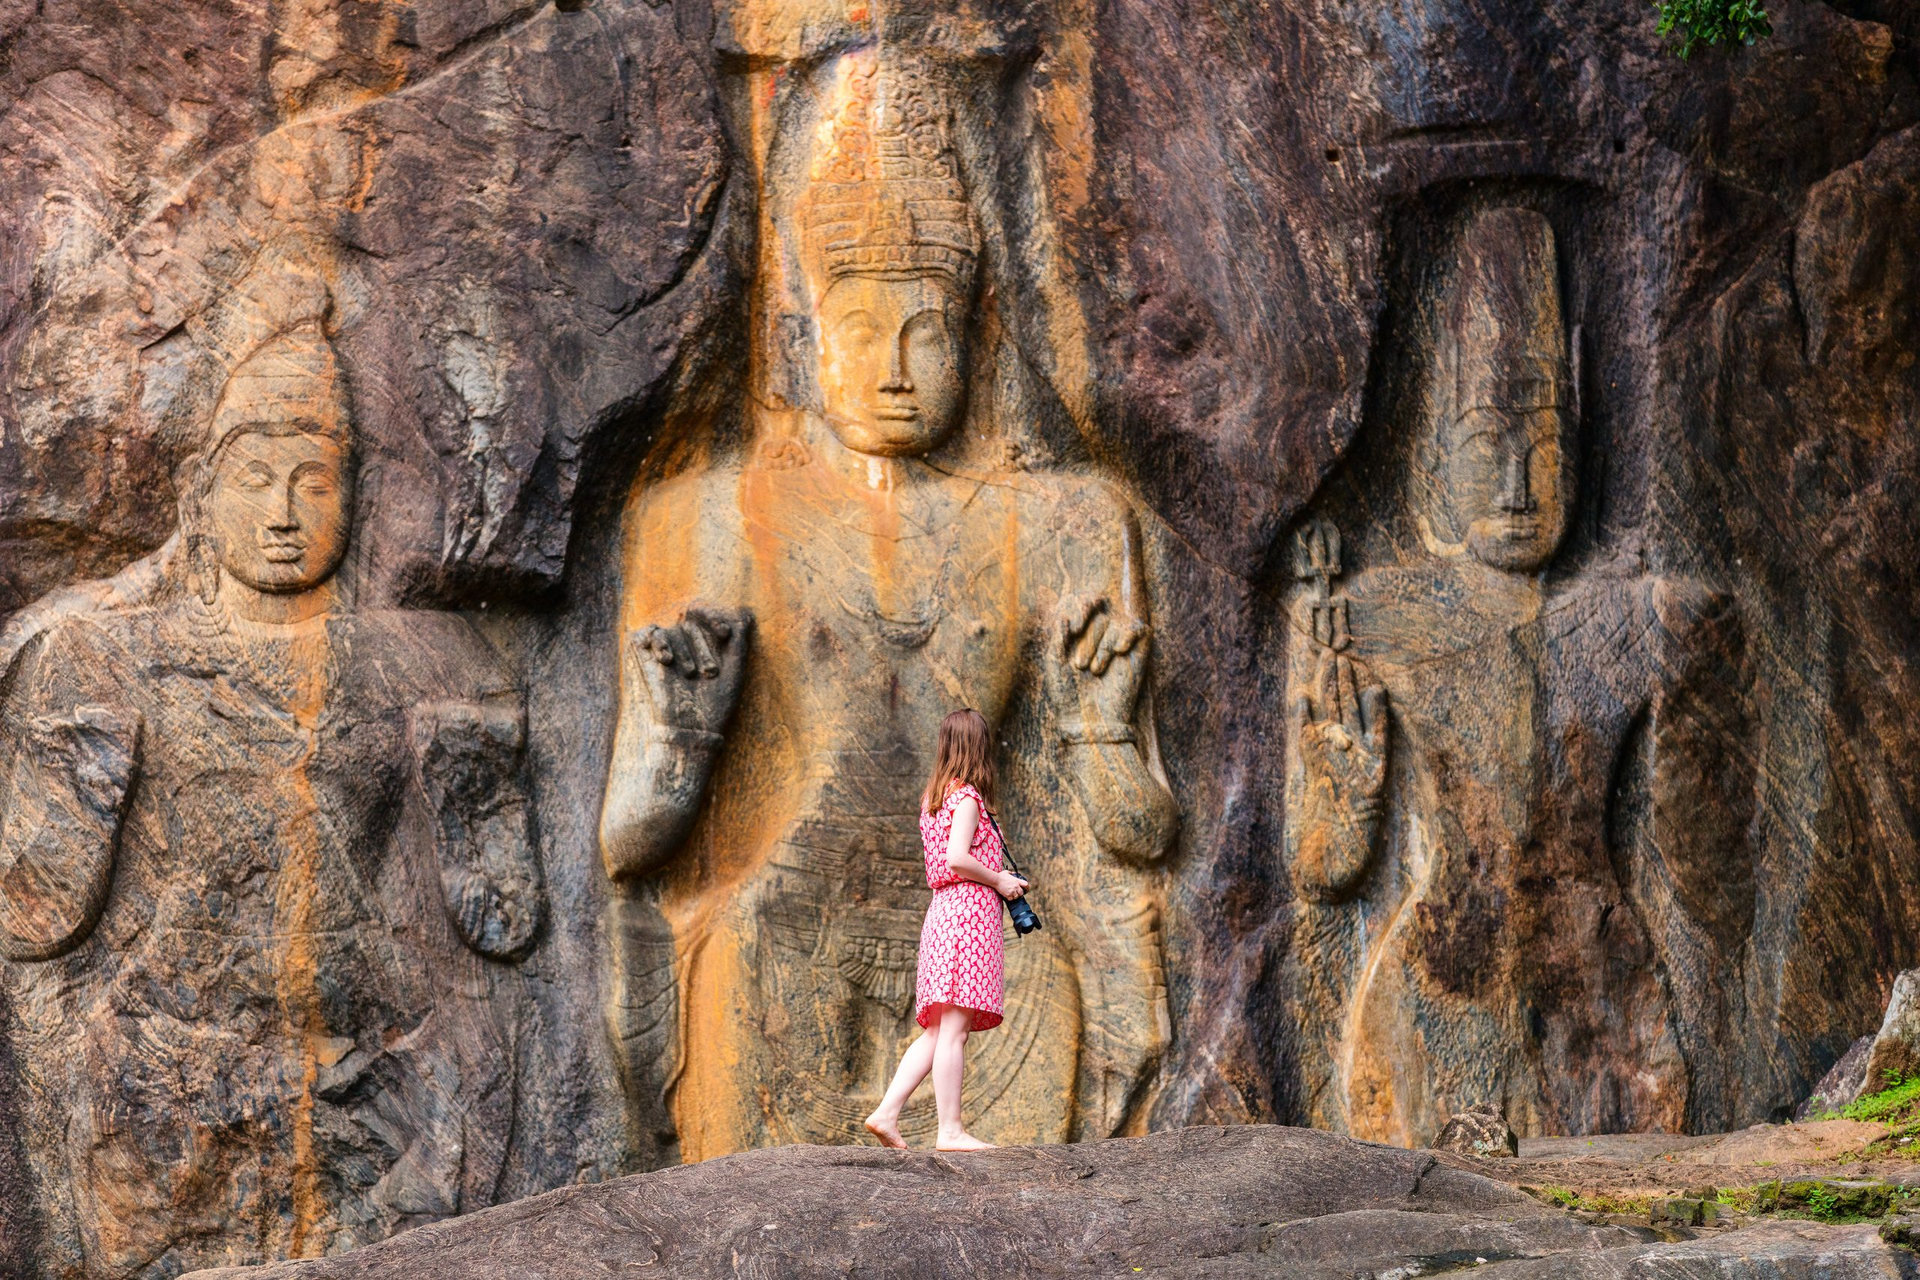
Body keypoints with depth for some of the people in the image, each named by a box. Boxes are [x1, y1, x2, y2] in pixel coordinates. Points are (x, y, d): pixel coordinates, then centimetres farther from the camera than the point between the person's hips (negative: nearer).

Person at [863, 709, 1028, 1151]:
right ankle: (951, 1130, -11)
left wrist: (998, 879, 16)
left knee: (939, 1029, 8)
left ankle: (887, 1114, 1)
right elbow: (957, 858, -19)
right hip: (970, 909, -9)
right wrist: (998, 881, -6)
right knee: (954, 1027, -10)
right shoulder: (967, 798, -7)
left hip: (942, 911, 9)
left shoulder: (933, 798, 18)